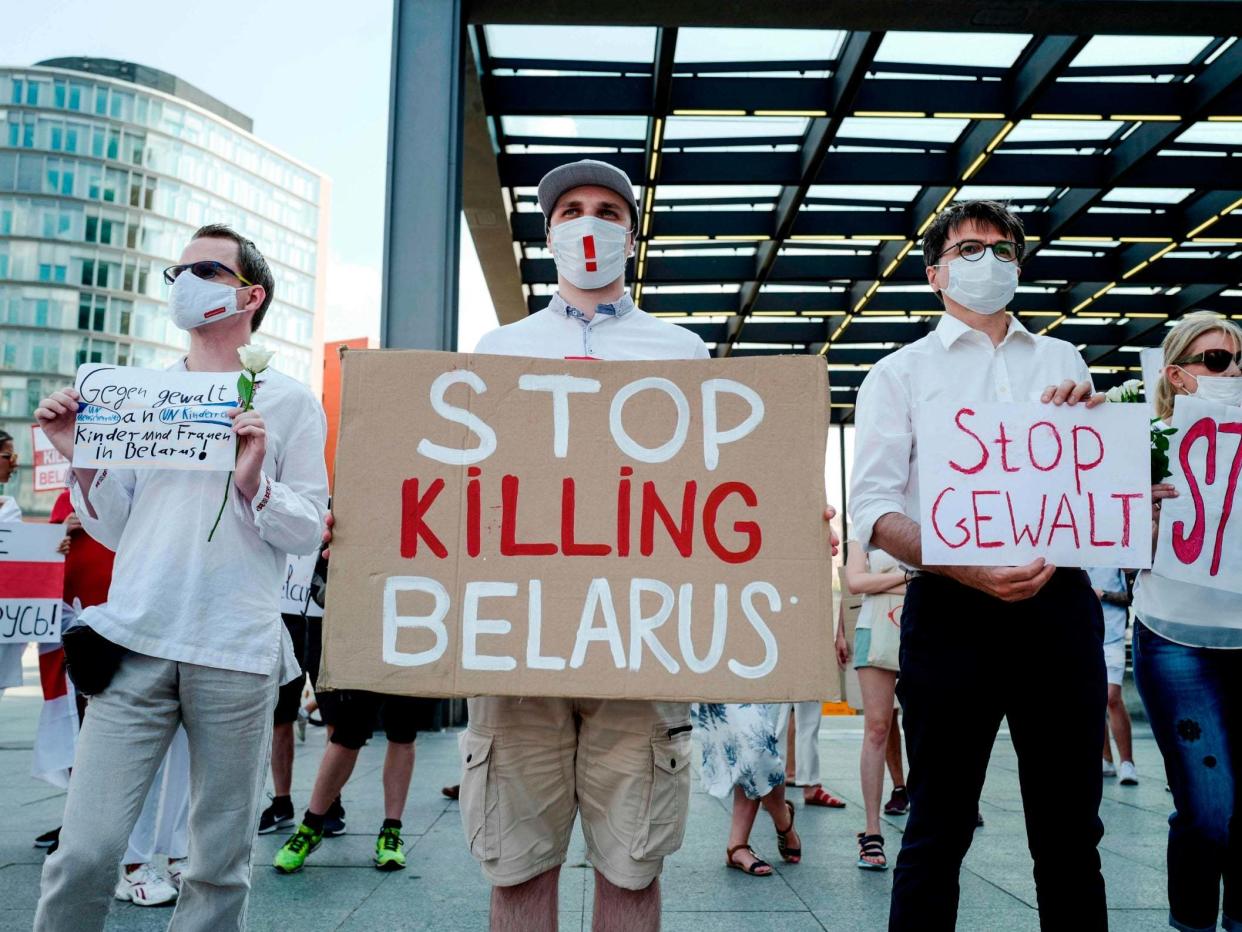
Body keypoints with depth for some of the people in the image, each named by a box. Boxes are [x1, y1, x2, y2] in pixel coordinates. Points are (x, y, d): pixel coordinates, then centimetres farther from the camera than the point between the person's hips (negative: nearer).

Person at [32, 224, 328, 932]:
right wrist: (81, 460, 0)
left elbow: (309, 532, 0)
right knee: (84, 852, -2)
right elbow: (117, 531, 15)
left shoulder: (289, 402, 4)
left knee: (221, 866, 7)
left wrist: (252, 482, -16)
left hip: (236, 654, -2)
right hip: (135, 641, 2)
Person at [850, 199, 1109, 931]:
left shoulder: (1063, 362, 18)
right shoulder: (901, 372, 7)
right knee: (940, 826, 3)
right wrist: (967, 568, -21)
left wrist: (1094, 420, -1)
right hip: (953, 611, -3)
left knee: (1071, 826, 11)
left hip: (1062, 604, 4)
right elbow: (875, 508, -4)